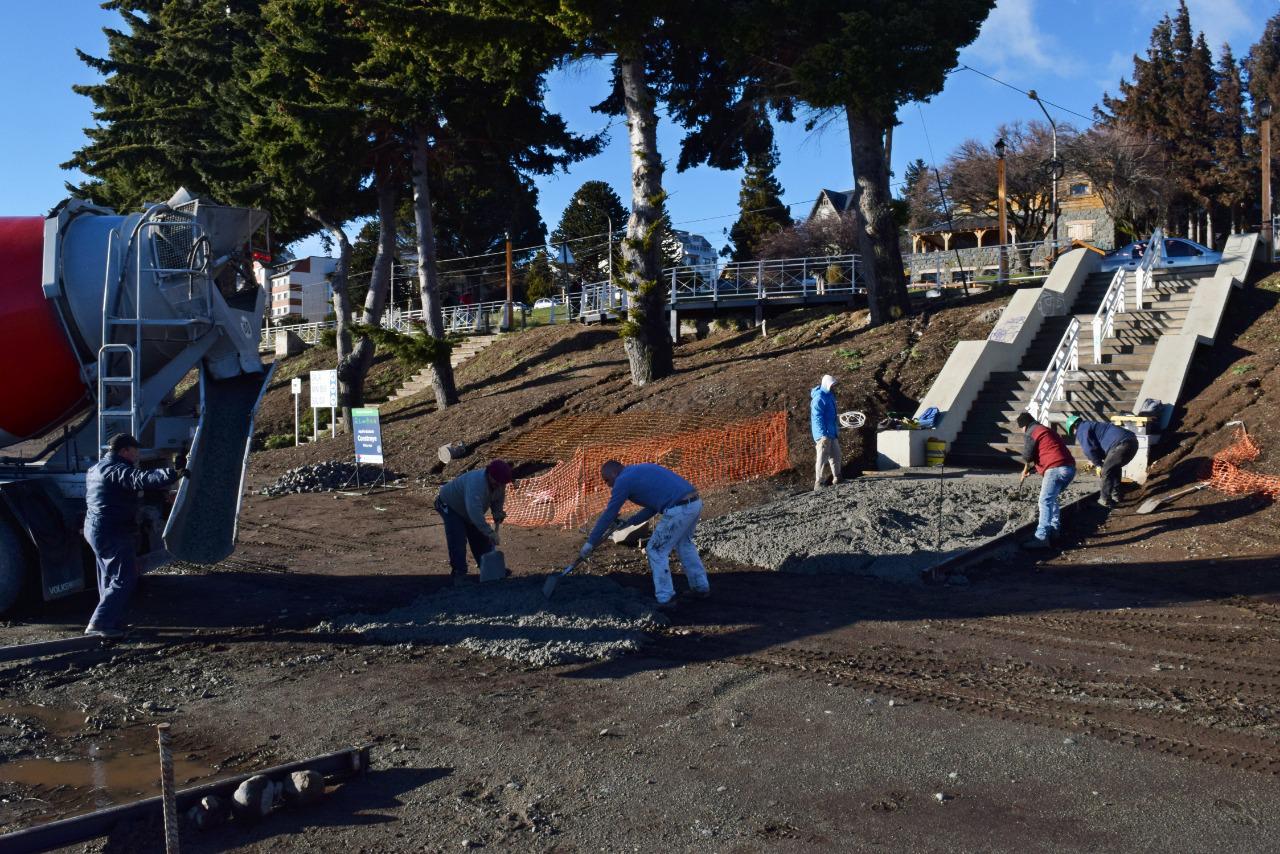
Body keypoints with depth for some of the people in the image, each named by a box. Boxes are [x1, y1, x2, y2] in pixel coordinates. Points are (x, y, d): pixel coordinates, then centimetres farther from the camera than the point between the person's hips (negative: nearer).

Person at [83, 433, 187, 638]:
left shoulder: (96, 469, 16)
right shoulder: (117, 470, -18)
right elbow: (142, 479, -37)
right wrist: (173, 473, -50)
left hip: (95, 528, 11)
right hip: (114, 534, -11)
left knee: (110, 578, 17)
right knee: (125, 580, -7)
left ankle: (112, 624, 23)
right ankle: (99, 624, -10)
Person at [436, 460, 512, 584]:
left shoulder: (499, 484, -19)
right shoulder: (476, 482, -46)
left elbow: (498, 499, 2)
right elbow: (474, 511, -54)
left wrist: (498, 514, -19)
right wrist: (489, 532, -55)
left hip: (468, 508, 7)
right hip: (450, 505, -7)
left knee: (480, 538, 8)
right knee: (457, 541, -20)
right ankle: (459, 573, -11)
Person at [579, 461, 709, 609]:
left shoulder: (623, 480, 1)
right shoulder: (641, 471, 26)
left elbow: (609, 514, 5)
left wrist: (590, 543, 13)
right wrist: (629, 522, 28)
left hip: (679, 510, -9)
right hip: (695, 502, 9)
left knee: (656, 551, 8)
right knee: (684, 544, 30)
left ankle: (665, 598, 11)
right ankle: (701, 587, 38)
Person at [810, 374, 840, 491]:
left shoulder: (830, 395, 13)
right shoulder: (819, 398, -17)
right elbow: (817, 418, -22)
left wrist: (837, 430, 24)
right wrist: (823, 435, -26)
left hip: (832, 433, 9)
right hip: (823, 434, -9)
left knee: (836, 455, 16)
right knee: (822, 458, -9)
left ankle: (836, 478, 27)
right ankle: (818, 483, -7)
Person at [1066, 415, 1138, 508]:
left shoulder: (1082, 429, 4)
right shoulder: (1092, 424, 33)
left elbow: (1089, 449, -6)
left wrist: (1098, 463, 7)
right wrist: (1097, 461, 30)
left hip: (1122, 444, -10)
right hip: (1132, 441, 10)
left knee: (1106, 472, 1)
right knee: (1115, 468, 27)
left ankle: (1105, 500, 6)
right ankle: (1116, 495, 35)